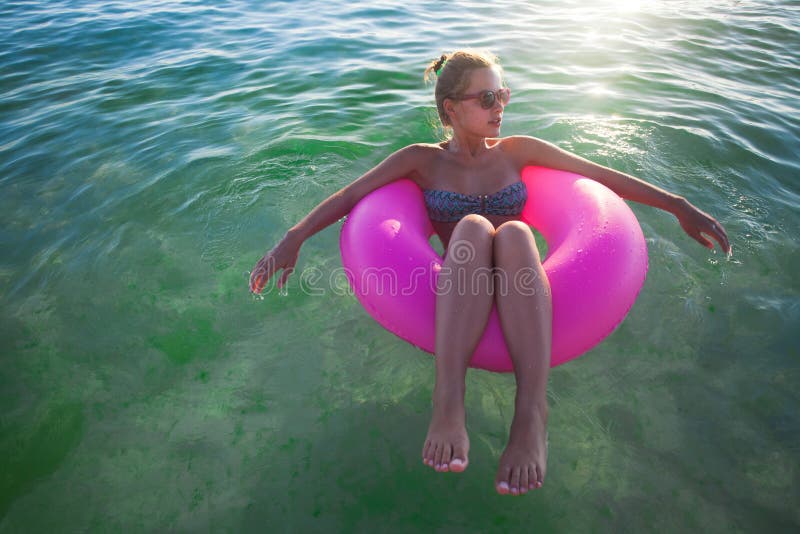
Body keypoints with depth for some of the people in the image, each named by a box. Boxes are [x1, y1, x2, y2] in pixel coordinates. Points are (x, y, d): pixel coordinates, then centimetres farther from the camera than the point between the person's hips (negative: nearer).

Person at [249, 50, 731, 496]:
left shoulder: (518, 152, 12)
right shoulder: (423, 160, 8)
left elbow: (602, 176, 10)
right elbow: (348, 197, 0)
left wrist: (678, 205, 4)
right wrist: (294, 238, -14)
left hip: (520, 296, 1)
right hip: (458, 302, -1)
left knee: (515, 233, -32)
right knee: (472, 227, -32)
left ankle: (532, 415, -44)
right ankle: (448, 405, -45)